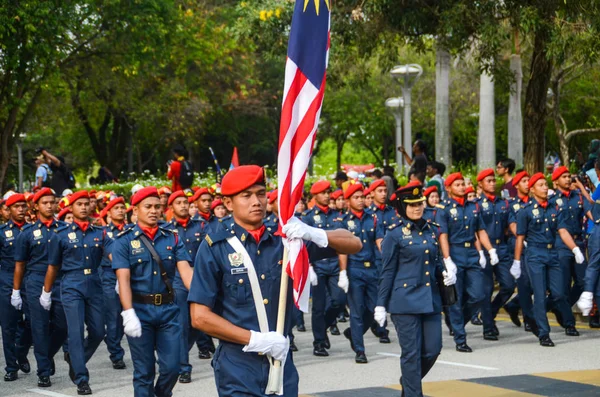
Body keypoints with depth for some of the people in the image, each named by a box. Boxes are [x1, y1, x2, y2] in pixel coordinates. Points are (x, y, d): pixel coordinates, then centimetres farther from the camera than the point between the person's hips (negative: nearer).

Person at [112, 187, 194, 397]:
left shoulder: (172, 238, 6)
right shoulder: (125, 240, -3)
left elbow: (185, 270, -5)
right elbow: (123, 279, -11)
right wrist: (129, 313, -22)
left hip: (168, 309, 3)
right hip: (140, 310, -3)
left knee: (172, 367, 3)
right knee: (144, 371, 3)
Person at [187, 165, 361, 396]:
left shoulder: (284, 241, 6)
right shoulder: (214, 248, -4)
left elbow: (353, 244, 5)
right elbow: (200, 317, -8)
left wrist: (314, 235, -14)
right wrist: (256, 339, -14)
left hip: (282, 364, 4)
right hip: (237, 368, -4)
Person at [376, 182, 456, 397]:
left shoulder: (431, 230, 12)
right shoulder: (395, 235, -4)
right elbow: (387, 273, -3)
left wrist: (445, 273, 0)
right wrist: (381, 305, -4)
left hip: (431, 300, 6)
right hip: (405, 301, -6)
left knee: (433, 349, 6)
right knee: (412, 353, -3)